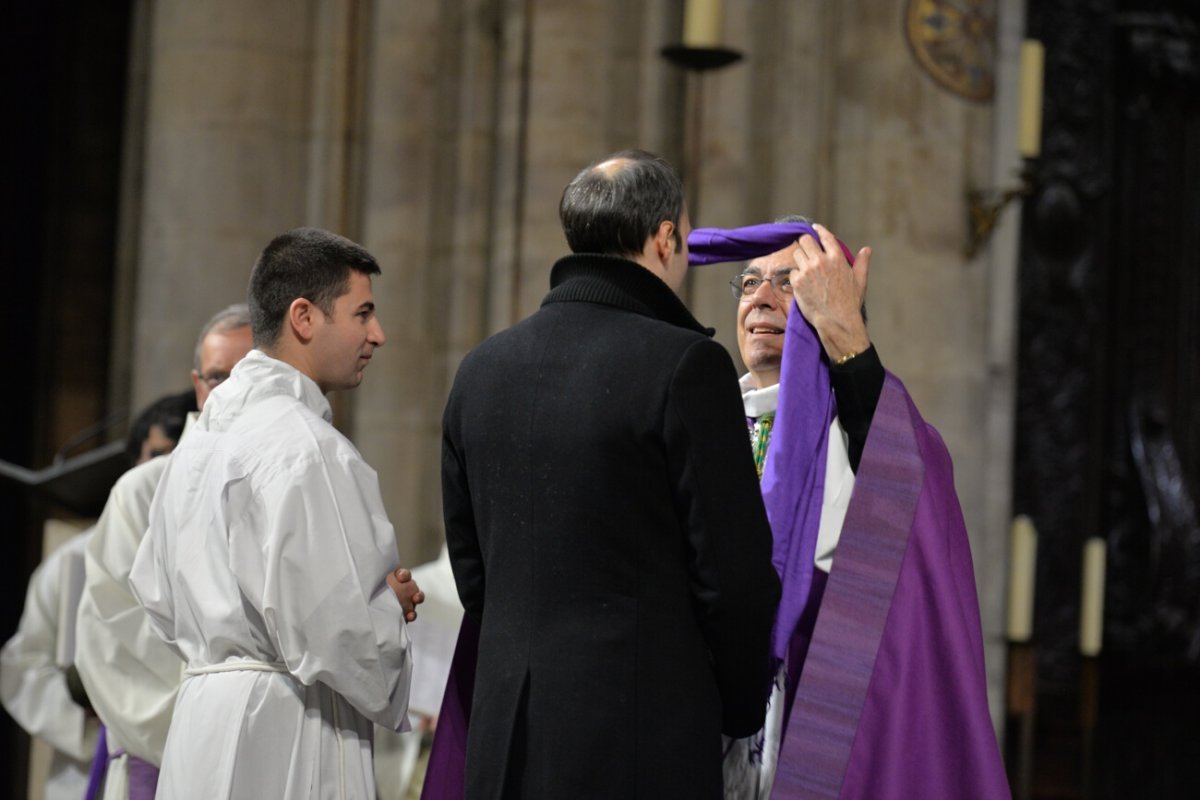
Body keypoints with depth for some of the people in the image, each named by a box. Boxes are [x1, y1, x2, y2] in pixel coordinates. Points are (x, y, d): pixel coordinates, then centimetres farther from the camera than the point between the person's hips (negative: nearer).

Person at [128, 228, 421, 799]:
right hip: (286, 732, -9)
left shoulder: (203, 432, 13)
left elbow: (155, 593, 17)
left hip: (202, 710, 9)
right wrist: (390, 606, 1)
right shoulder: (303, 446, -16)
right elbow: (328, 620, -21)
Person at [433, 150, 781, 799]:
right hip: (645, 743, -6)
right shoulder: (685, 363, -10)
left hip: (506, 743, 6)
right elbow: (734, 570, -10)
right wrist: (742, 711, 4)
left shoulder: (481, 369, 10)